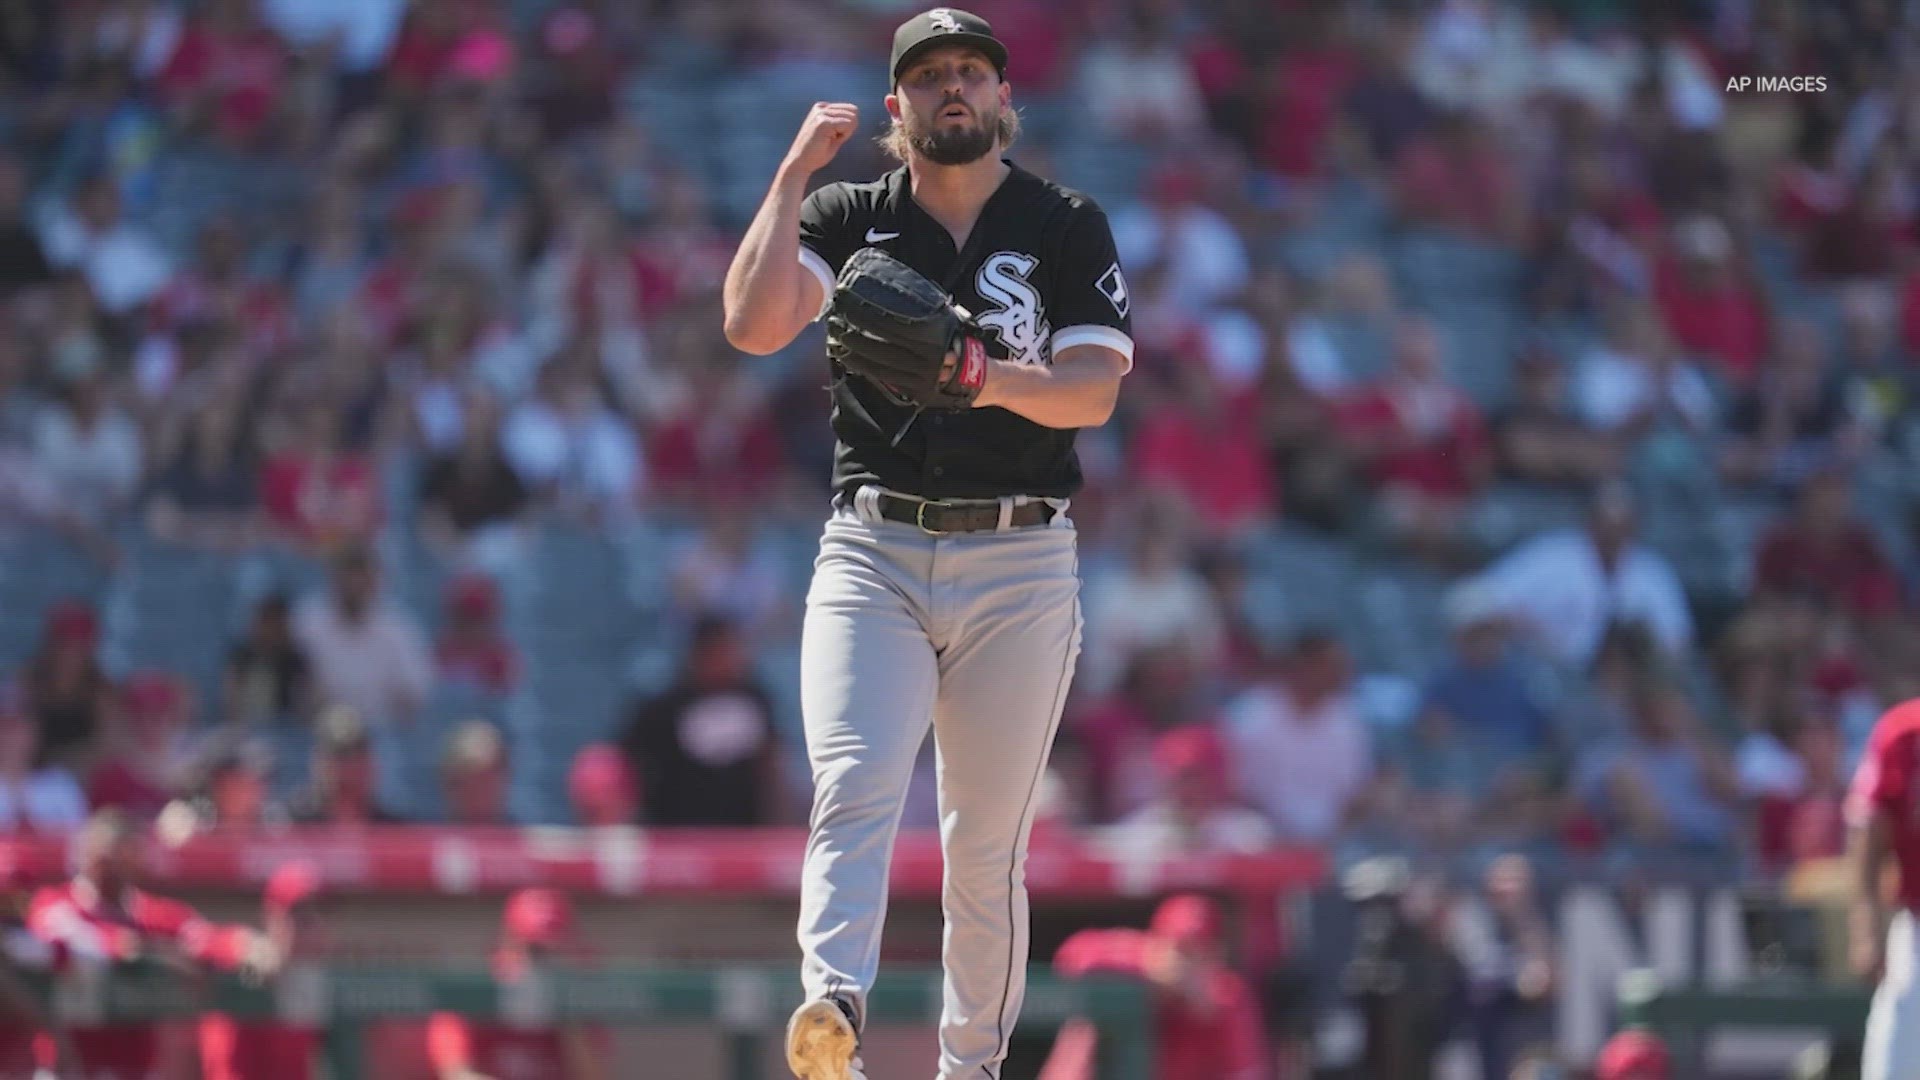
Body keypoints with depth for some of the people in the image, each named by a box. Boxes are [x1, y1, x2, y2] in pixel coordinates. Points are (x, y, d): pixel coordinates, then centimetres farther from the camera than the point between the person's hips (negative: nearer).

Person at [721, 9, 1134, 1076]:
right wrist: (794, 174, -7)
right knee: (855, 789, -22)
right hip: (873, 557, 0)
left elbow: (1094, 389, -6)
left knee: (986, 848, 5)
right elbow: (752, 326, -8)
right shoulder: (847, 217, 8)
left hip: (1018, 567, 0)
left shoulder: (1066, 227, 6)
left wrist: (990, 377, -24)